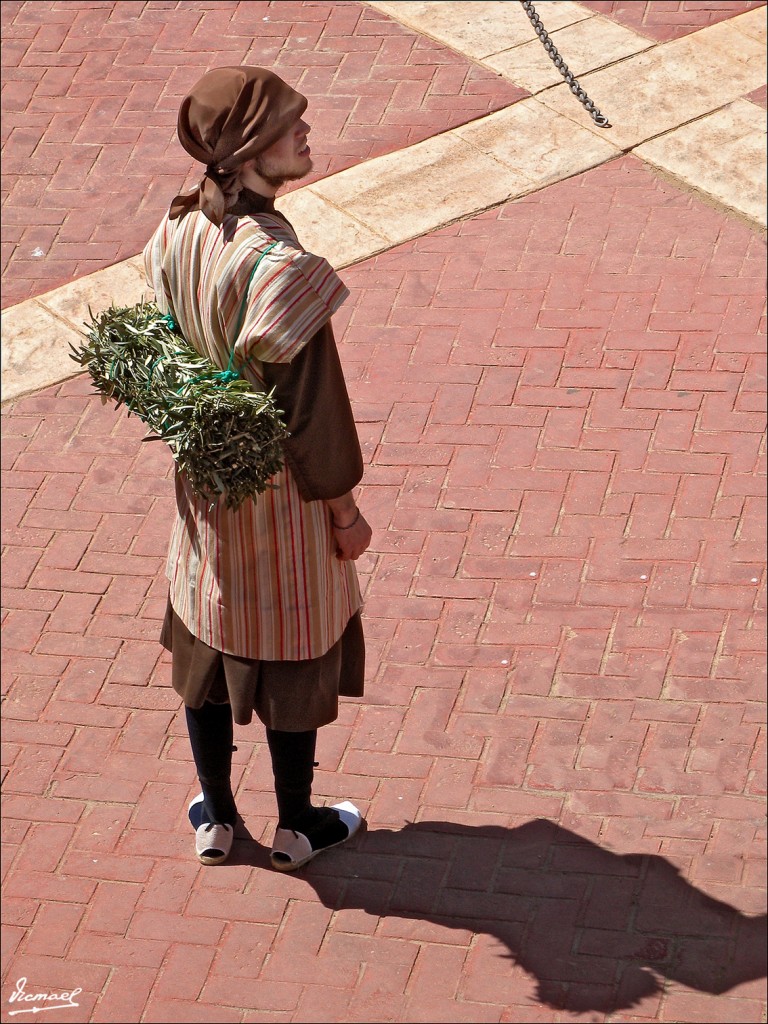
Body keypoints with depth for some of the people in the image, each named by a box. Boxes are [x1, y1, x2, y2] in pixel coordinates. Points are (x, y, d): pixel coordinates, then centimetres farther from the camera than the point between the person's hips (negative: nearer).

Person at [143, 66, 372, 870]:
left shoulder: (175, 233, -11)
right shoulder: (280, 266, -32)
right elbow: (310, 405, -24)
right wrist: (343, 508, -10)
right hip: (278, 492, -6)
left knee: (205, 639, 22)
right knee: (294, 647, 15)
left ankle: (215, 819, 40)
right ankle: (295, 826, 35)